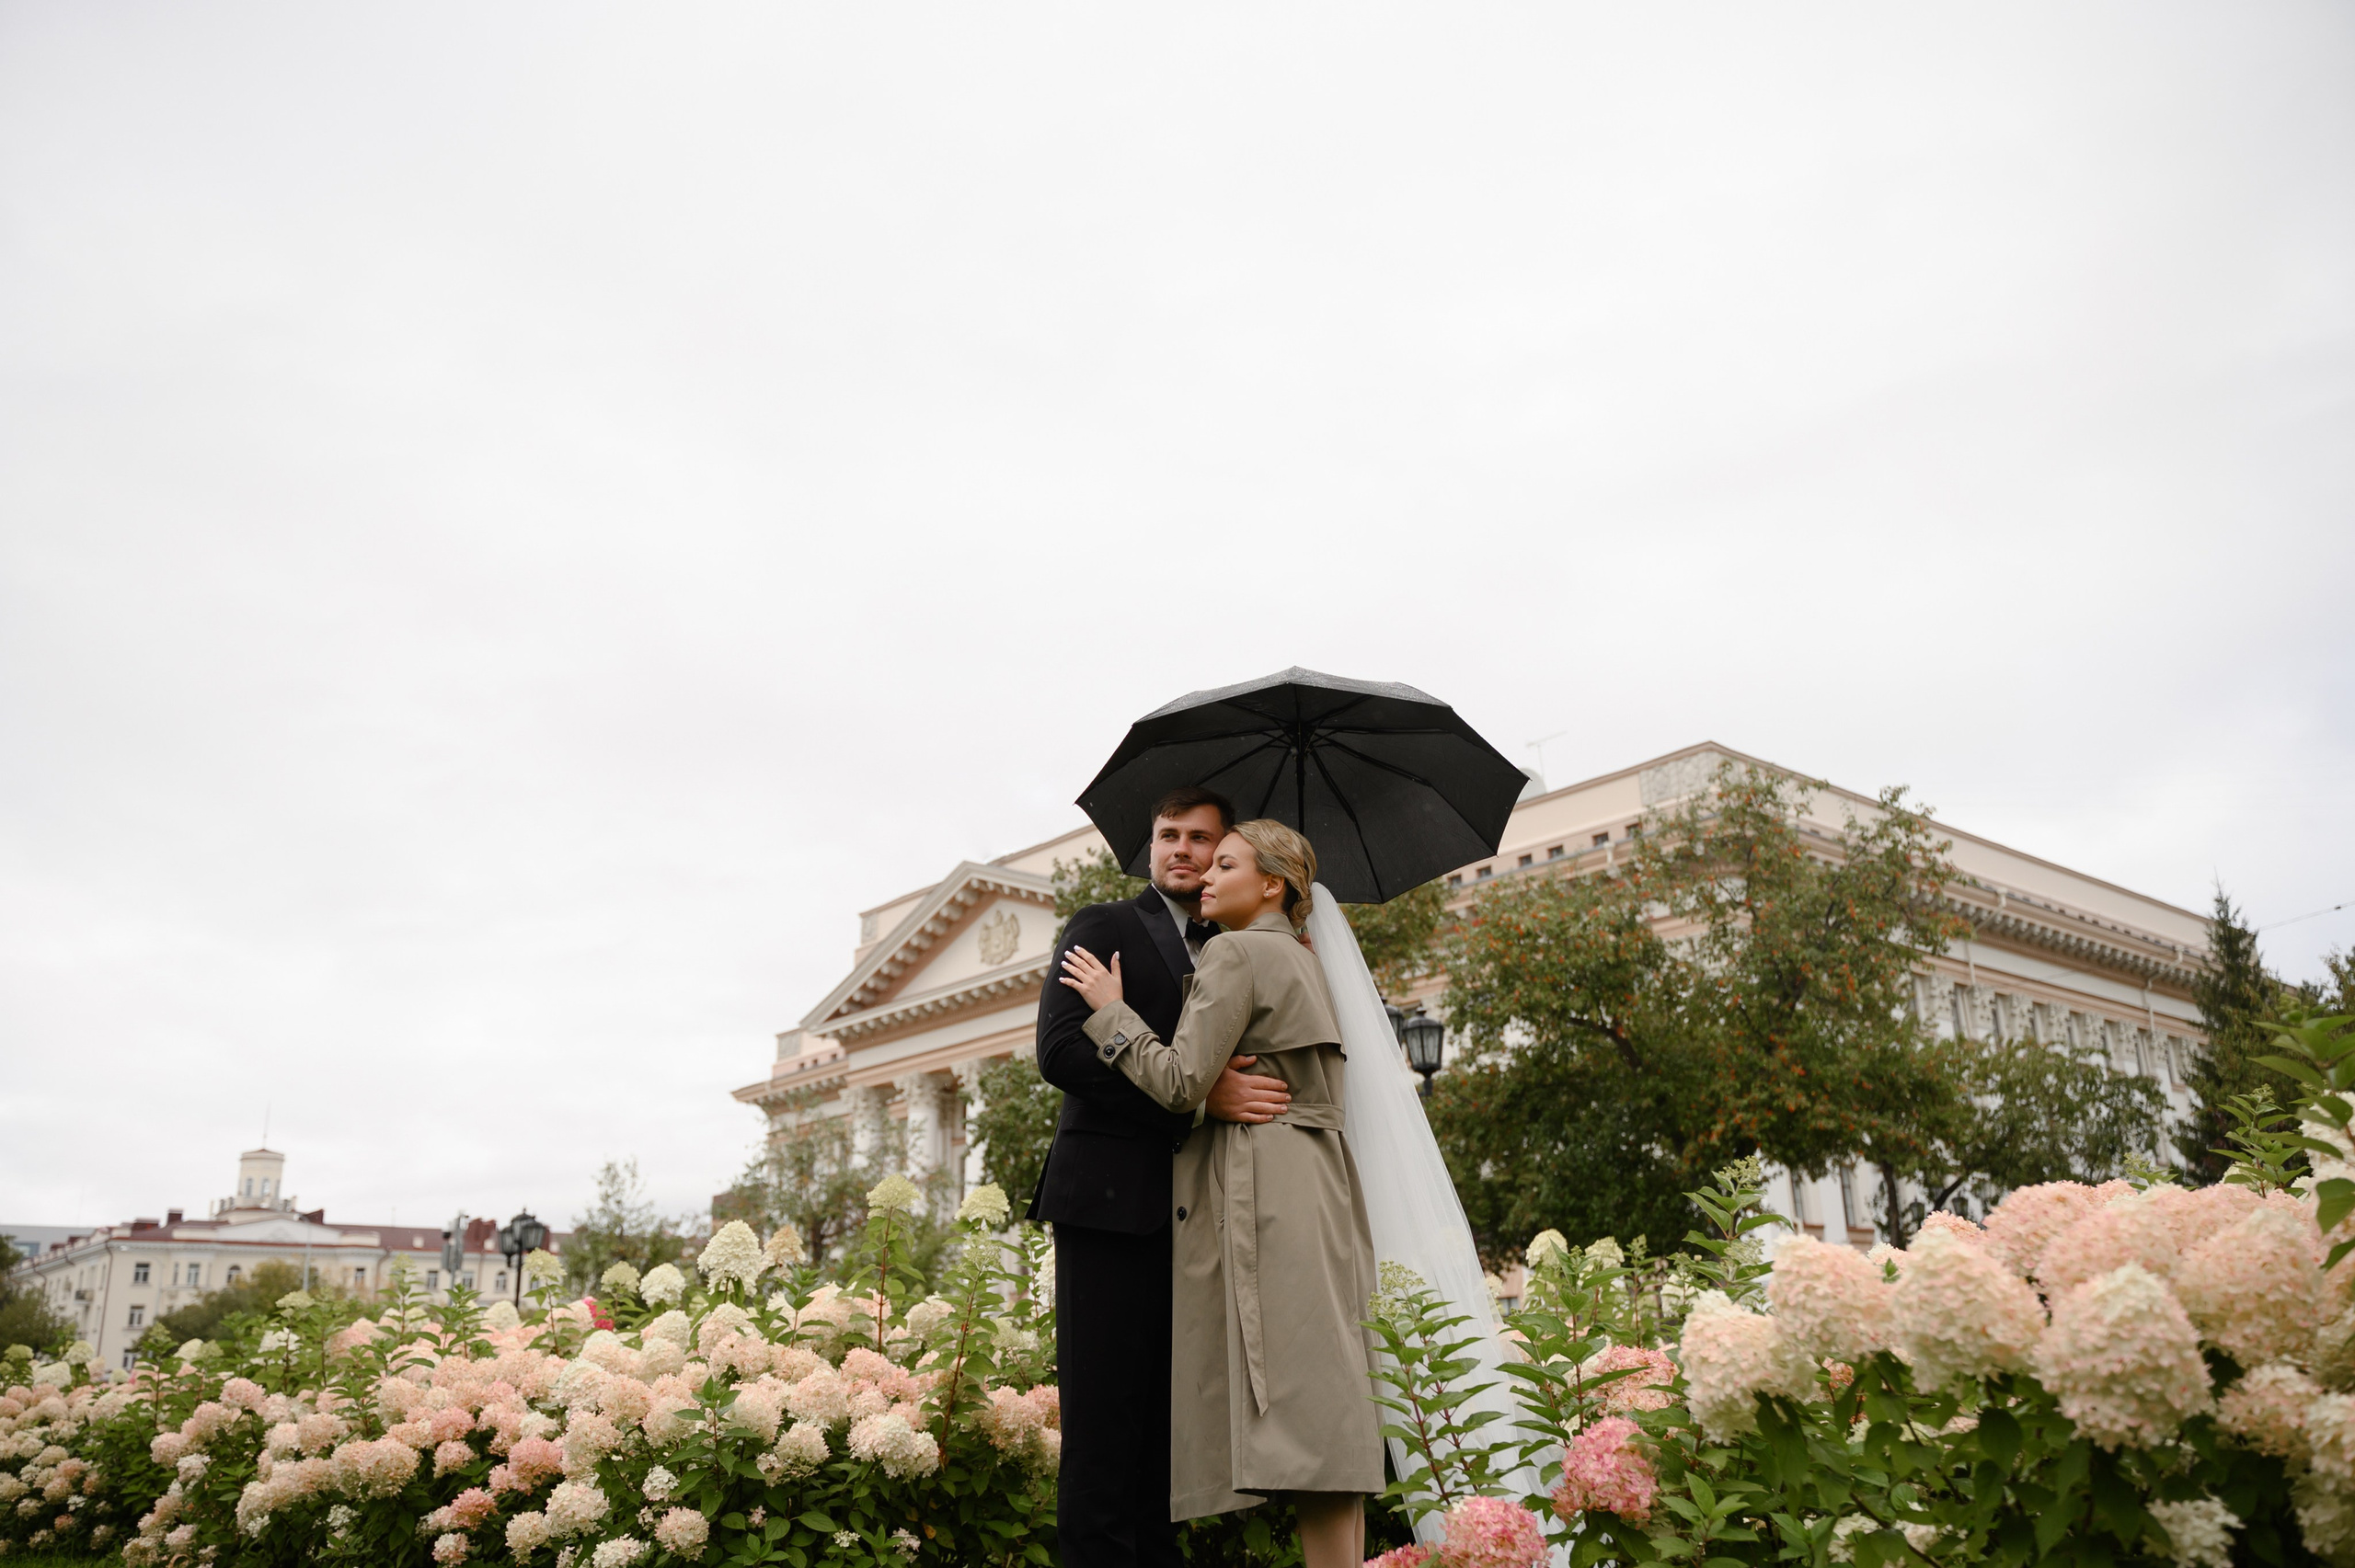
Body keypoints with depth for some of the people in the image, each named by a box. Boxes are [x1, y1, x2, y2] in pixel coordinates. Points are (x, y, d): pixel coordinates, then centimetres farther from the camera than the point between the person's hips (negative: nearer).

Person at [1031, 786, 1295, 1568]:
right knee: (1104, 1423, -5)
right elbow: (1061, 1050, -11)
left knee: (1166, 1426, 9)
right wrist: (1198, 1095, -21)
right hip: (1113, 1202, -6)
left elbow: (1256, 1066, 20)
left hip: (1190, 1215, 6)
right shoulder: (1104, 928, 3)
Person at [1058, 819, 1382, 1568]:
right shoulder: (1302, 960, 22)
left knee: (1300, 1400, -11)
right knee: (1322, 1396, 7)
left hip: (1266, 1189, -9)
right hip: (1320, 1184, 9)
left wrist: (1110, 1009, -2)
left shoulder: (1235, 953, -6)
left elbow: (1181, 1082, -12)